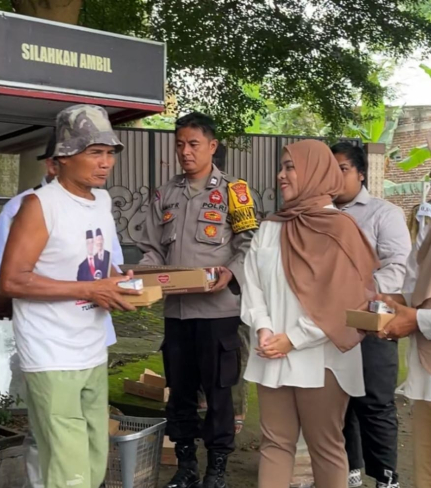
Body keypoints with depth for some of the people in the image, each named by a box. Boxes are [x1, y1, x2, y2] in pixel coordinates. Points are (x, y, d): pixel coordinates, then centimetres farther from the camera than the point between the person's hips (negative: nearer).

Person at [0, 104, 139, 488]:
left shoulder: (103, 201, 11)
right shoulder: (40, 205, -13)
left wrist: (117, 283, 1)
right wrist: (88, 289, -19)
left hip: (94, 356, 8)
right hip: (52, 361, -7)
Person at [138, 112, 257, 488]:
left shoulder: (231, 191, 0)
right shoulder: (166, 195, 12)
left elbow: (249, 244, -5)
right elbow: (153, 249, 12)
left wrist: (232, 274, -22)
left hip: (217, 308, -4)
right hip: (176, 309, 4)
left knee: (217, 390, 5)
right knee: (179, 390, 13)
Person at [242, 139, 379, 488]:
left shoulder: (340, 229, -6)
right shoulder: (270, 228, 10)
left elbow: (343, 299, -12)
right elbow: (253, 283, 6)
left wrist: (293, 339, -13)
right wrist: (262, 330, -11)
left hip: (320, 358, -4)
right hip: (272, 356, 5)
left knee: (325, 445, 8)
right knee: (275, 442, 10)